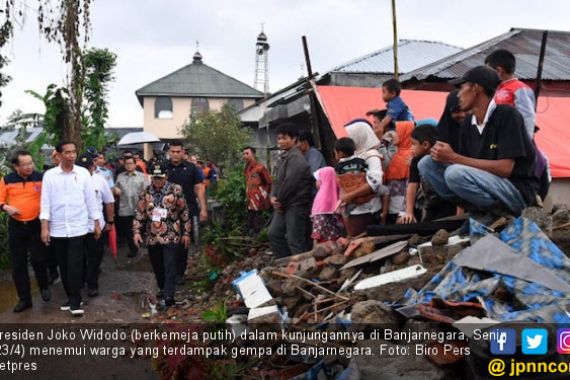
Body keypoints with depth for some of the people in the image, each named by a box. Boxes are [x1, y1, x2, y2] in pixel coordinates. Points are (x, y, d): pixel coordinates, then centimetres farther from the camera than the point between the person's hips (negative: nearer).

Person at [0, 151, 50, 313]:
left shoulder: (41, 178, -6)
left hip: (36, 224, -2)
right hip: (16, 226, 2)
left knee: (38, 259, -4)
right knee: (18, 264, 7)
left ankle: (44, 287, 26)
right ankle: (24, 299, 18)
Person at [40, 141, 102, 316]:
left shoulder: (83, 173, -1)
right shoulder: (49, 175, -1)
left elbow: (91, 200, 3)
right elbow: (45, 202, -2)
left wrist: (97, 224, 4)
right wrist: (44, 227, -8)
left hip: (78, 227, -1)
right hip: (57, 228, 2)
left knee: (75, 265, -5)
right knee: (63, 266, 10)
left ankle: (75, 301, 2)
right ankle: (71, 297, 23)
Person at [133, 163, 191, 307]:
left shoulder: (175, 190, -5)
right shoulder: (146, 192, 5)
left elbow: (184, 212, -1)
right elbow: (140, 213, 9)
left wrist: (186, 233, -1)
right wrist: (137, 231, 1)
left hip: (171, 236, -4)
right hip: (152, 237, 4)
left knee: (170, 267, -8)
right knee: (157, 267, 16)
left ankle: (169, 295, -9)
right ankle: (162, 288, 34)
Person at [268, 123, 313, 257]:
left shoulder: (296, 158, -16)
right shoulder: (284, 157, 16)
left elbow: (290, 183, -21)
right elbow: (278, 180, 16)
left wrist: (279, 200, -10)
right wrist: (273, 196, -1)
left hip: (296, 204, -10)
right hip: (284, 204, 10)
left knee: (294, 240, -7)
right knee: (274, 233, 14)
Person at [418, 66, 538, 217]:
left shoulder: (507, 115, -14)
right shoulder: (468, 123, 7)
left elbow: (504, 168, -21)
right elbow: (467, 166, 8)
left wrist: (454, 157, -19)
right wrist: (445, 157, -13)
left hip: (519, 192, -7)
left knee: (455, 173, -31)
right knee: (427, 163, -2)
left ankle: (499, 215, -10)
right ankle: (481, 211, -6)